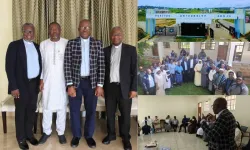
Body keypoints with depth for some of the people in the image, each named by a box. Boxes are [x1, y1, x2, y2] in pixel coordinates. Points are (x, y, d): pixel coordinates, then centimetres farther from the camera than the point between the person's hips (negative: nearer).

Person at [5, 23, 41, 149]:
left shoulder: (37, 46, 9)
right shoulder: (14, 45, -8)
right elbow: (9, 67, -11)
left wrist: (40, 82, 6)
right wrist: (14, 87, -16)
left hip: (34, 83, 5)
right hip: (21, 85, -5)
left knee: (31, 110, 14)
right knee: (20, 112, 7)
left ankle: (29, 134, 30)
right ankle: (21, 138, 21)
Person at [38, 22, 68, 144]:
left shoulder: (67, 43, -3)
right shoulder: (43, 44, 3)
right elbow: (40, 63, 7)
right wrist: (41, 79, 2)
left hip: (62, 81, -1)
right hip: (47, 80, 2)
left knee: (62, 106, 6)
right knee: (47, 106, 8)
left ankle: (61, 132, 19)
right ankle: (46, 131, 23)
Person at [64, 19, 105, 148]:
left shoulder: (98, 44, 2)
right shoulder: (71, 43, -1)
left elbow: (101, 65, 0)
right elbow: (67, 65, -4)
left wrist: (100, 85, -6)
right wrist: (69, 85, -10)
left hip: (91, 82, 1)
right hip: (75, 81, 0)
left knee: (91, 111, 9)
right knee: (74, 110, 9)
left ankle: (89, 135, 27)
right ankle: (76, 135, 27)